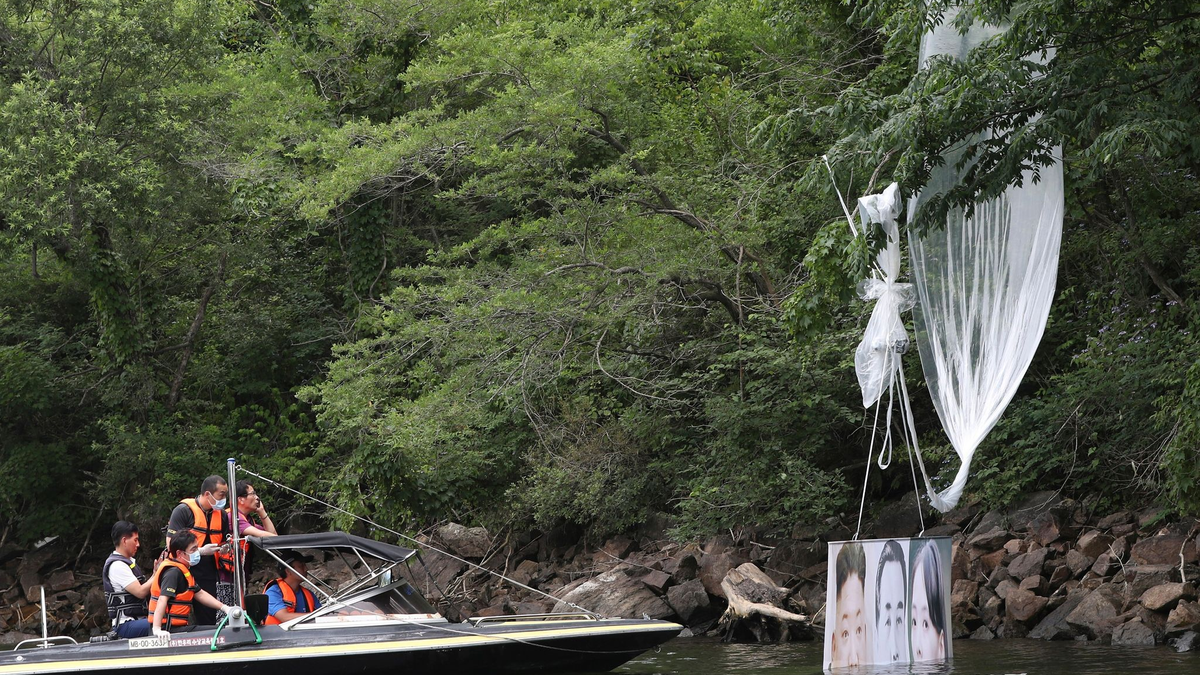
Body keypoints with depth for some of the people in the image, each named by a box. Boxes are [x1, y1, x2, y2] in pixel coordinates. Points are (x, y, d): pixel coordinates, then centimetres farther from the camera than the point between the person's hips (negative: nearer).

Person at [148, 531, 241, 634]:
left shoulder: (183, 570, 17)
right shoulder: (173, 572, -15)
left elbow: (199, 594, 24)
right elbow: (162, 600, -26)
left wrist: (225, 608, 17)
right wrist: (157, 629, -36)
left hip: (178, 627, 10)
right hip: (168, 629, -10)